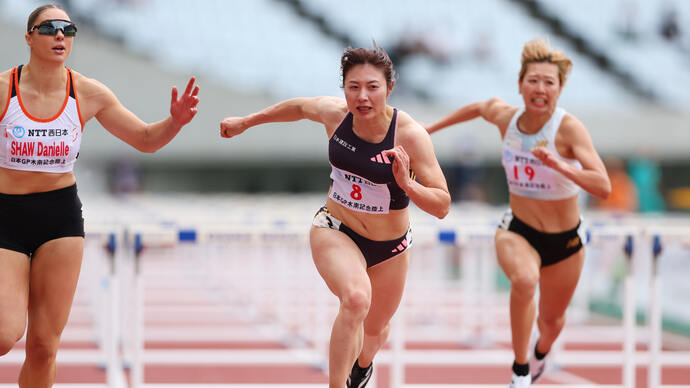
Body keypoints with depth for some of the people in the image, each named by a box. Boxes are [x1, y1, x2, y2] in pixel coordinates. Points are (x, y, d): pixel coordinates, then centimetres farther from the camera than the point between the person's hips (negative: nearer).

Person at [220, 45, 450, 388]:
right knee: (356, 298, -33)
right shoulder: (333, 113, -16)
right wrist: (246, 122, 20)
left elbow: (442, 206, -23)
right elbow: (299, 107, 9)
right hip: (335, 231, 0)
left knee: (375, 328, 23)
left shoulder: (410, 135, -25)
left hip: (389, 247, 0)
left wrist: (406, 184, -41)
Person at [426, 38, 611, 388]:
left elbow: (603, 188, -32)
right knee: (524, 280, -35)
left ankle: (542, 351, 59)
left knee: (552, 320, 19)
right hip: (517, 231, 1)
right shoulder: (505, 116, -11)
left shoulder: (569, 128, -24)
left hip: (565, 241, -1)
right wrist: (431, 128, 24)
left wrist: (559, 165, -45)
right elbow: (478, 108, 14)